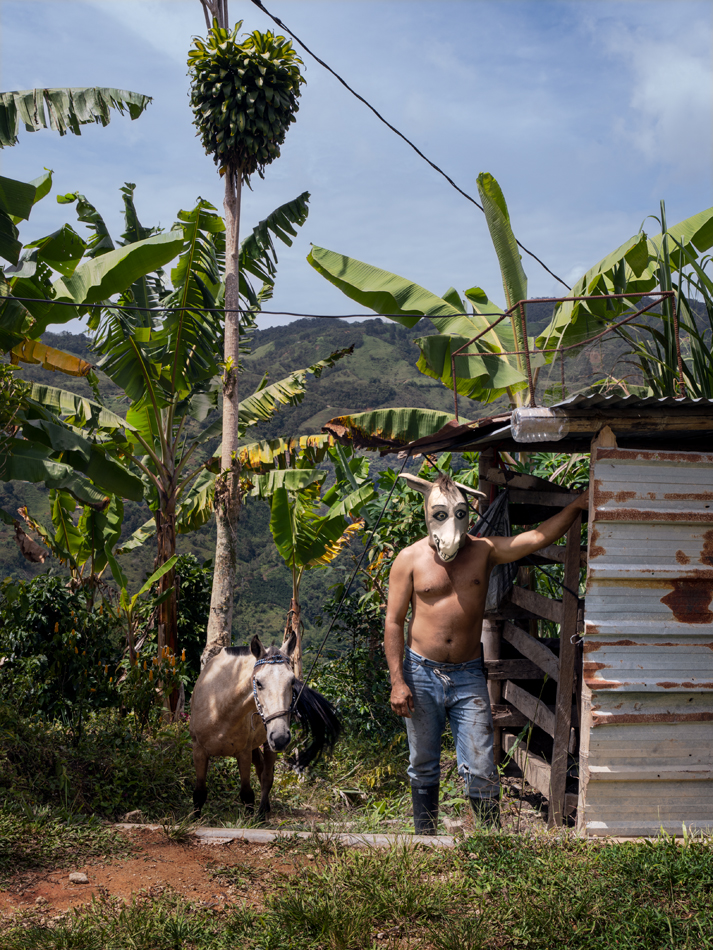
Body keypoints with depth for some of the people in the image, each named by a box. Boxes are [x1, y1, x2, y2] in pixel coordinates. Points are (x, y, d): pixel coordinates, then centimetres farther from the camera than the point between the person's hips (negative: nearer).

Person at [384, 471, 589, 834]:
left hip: (468, 675, 1)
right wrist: (398, 681, -7)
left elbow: (538, 537, -5)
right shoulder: (410, 559, -2)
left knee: (480, 772, -1)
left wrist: (577, 505, -17)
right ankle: (425, 838, 29)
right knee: (423, 768, 12)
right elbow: (393, 622, -2)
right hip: (421, 672, 0)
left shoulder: (484, 551, 3)